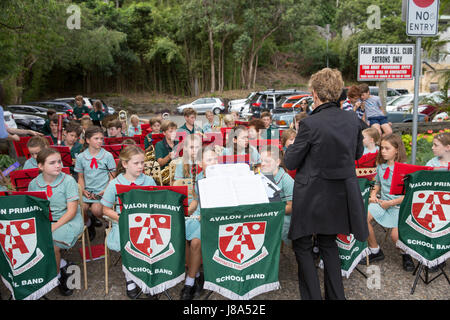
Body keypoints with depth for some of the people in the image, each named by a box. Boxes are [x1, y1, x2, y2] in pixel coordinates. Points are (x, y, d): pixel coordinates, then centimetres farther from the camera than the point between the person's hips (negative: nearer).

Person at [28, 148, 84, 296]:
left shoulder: (68, 181, -10)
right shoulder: (34, 184, 3)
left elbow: (72, 211, -13)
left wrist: (54, 227, -23)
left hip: (70, 221, -5)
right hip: (45, 220, 5)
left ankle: (58, 275, 4)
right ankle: (63, 264, 2)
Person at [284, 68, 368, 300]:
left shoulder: (310, 124, -21)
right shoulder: (353, 119, -4)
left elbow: (290, 163, -12)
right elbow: (358, 153, 11)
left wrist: (291, 148, 7)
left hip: (312, 194, -6)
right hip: (341, 194, 6)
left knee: (302, 245, 12)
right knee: (328, 242, 22)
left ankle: (312, 296, 16)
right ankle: (335, 295, 29)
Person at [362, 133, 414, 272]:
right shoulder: (380, 166, 8)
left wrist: (391, 203, -17)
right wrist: (373, 195, 3)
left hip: (399, 204, -5)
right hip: (382, 202, 5)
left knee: (395, 236, -21)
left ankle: (405, 254, 18)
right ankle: (375, 251, -1)